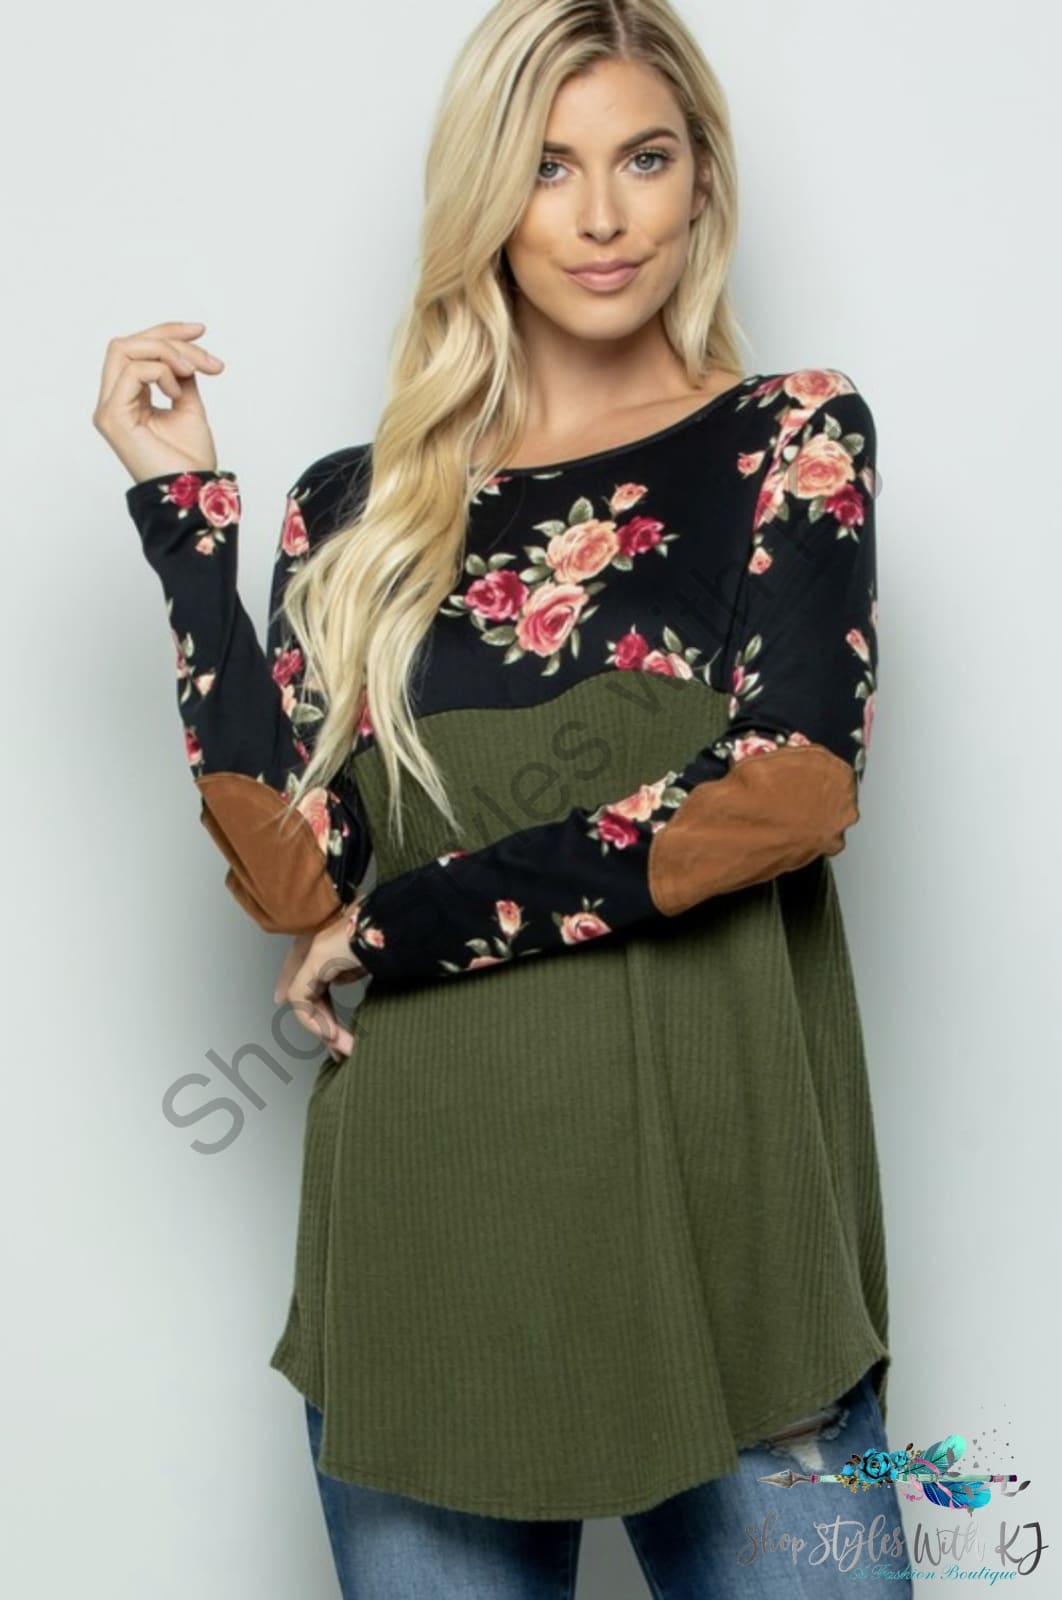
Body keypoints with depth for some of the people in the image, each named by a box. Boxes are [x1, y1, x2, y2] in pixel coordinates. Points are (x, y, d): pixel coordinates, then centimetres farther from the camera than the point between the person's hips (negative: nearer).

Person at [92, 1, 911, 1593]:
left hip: (729, 1214, -1)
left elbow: (793, 789, -11)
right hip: (434, 1231, 2)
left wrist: (400, 927, -9)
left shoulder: (796, 437, 4)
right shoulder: (364, 505, 7)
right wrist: (186, 502, -4)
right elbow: (293, 877, -4)